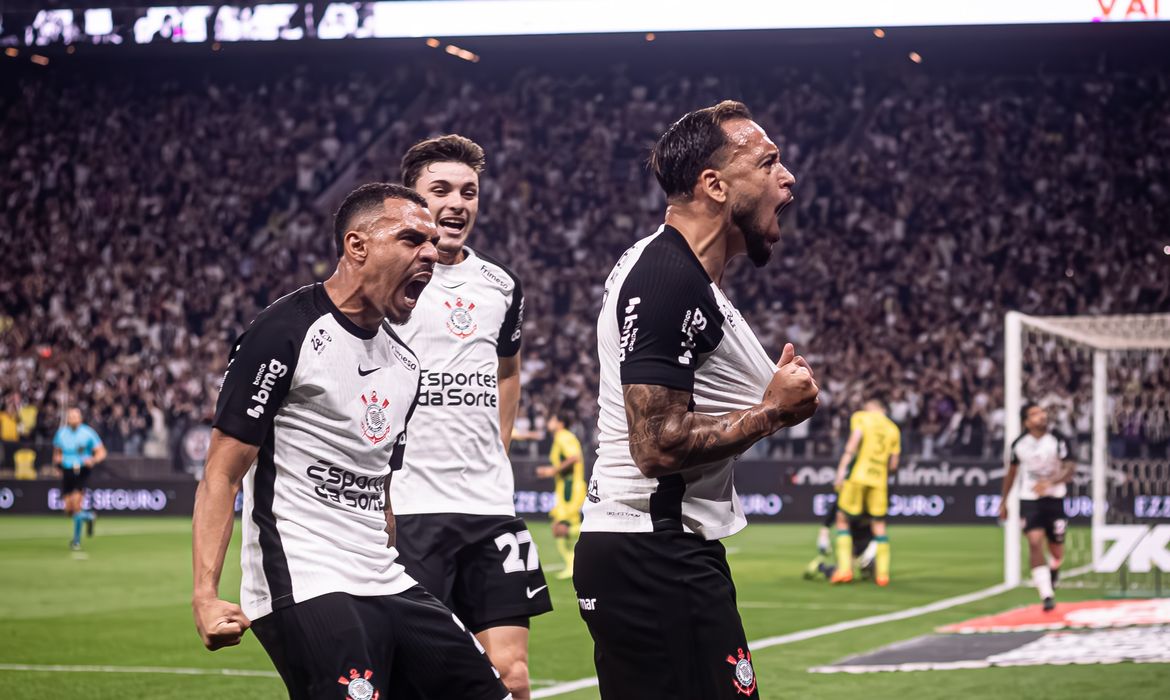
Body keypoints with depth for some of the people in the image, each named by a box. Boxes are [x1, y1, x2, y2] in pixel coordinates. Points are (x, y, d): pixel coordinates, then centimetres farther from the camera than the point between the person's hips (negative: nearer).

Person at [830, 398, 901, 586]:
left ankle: (844, 569, -5)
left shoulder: (860, 417, 6)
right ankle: (882, 574, 5)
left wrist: (842, 468, -14)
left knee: (843, 520, 6)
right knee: (879, 526, 10)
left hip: (857, 476, -3)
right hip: (879, 481, 3)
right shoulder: (893, 429, 16)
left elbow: (855, 439, -11)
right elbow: (894, 464, 11)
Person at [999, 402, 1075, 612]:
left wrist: (1050, 482, -33)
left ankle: (1053, 571, 46)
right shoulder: (1019, 444, -2)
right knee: (1035, 542, -18)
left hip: (1054, 498, 0)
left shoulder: (1058, 441, -9)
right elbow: (1011, 472, 13)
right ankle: (1047, 595, -18)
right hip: (1029, 499, 0)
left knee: (1056, 549, 6)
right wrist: (1004, 501, 17)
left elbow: (1070, 469, -15)